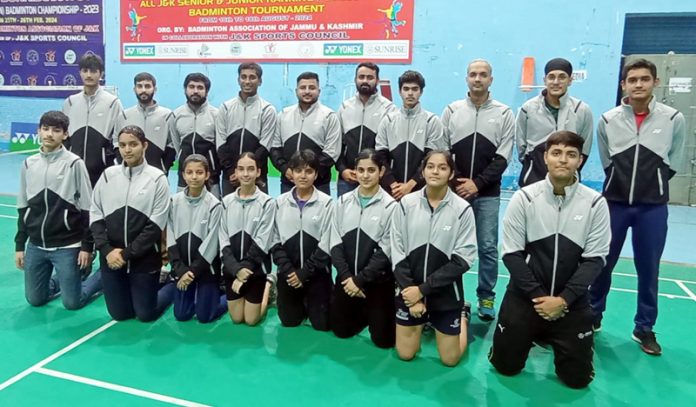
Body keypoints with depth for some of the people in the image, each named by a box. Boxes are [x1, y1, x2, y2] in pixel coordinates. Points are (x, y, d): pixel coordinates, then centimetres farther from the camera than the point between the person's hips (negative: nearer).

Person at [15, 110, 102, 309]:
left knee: (72, 302, 1)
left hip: (67, 247, -5)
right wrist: (19, 245, 11)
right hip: (35, 246, 5)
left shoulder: (74, 164, -9)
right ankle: (62, 281, 37)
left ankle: (102, 276, 24)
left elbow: (87, 210, -8)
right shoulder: (29, 164, 4)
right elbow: (23, 209, 12)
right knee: (35, 299, 11)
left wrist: (87, 246, -10)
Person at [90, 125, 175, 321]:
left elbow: (155, 225, -10)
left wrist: (127, 254, -13)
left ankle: (172, 285, 32)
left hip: (144, 260, -3)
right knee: (120, 314, 12)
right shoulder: (108, 175, 3)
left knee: (145, 314, 6)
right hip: (110, 258, 4)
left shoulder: (157, 178, -8)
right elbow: (95, 216, 5)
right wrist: (107, 250, -8)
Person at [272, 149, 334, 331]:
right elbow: (276, 242, 1)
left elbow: (326, 244, -10)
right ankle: (303, 305, 41)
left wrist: (304, 272, -12)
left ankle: (311, 304, 35)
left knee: (322, 324, 3)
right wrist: (288, 271, -10)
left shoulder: (326, 203, -9)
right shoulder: (280, 202, 0)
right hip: (288, 274, 2)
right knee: (289, 321, 10)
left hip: (317, 274, -2)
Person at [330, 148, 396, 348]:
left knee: (383, 339, 1)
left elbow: (385, 251, -12)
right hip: (346, 278, 4)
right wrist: (347, 277, -10)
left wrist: (360, 280, -14)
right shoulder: (343, 201, 1)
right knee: (341, 330, 12)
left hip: (378, 281, -3)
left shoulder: (390, 206, -12)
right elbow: (335, 243, 0)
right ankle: (363, 313, 39)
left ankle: (373, 314, 32)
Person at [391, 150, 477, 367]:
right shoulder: (406, 204, -8)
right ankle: (424, 321, 40)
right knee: (405, 354, 10)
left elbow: (463, 259, -13)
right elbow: (397, 253, -5)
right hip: (409, 290, 2)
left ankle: (462, 316, 38)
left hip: (446, 294, -1)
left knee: (450, 359, 10)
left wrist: (423, 289, -17)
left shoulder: (462, 209, -12)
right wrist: (411, 292, -12)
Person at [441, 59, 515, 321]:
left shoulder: (504, 113, 3)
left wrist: (478, 183, -12)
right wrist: (452, 182, -7)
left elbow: (503, 157, -2)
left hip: (487, 194, -1)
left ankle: (486, 297, 16)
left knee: (488, 247, 1)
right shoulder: (452, 110, 7)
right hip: (454, 190, 1)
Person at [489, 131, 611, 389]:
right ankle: (532, 336, 38)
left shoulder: (595, 203, -7)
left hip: (572, 302, 1)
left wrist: (563, 299, -15)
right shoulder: (524, 198, -8)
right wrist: (538, 296, -13)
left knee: (577, 378, 6)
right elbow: (512, 254, -7)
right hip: (524, 296, 0)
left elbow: (594, 259, -6)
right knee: (506, 367, 7)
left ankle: (553, 339, 37)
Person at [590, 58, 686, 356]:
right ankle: (593, 316, 28)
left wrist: (652, 184, 4)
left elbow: (673, 164, 6)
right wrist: (625, 182, 5)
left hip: (653, 207, 0)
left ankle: (644, 328, 24)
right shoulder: (608, 120, -3)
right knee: (603, 263, 10)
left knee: (648, 269, 8)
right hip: (614, 202, 1)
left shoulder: (674, 119, -4)